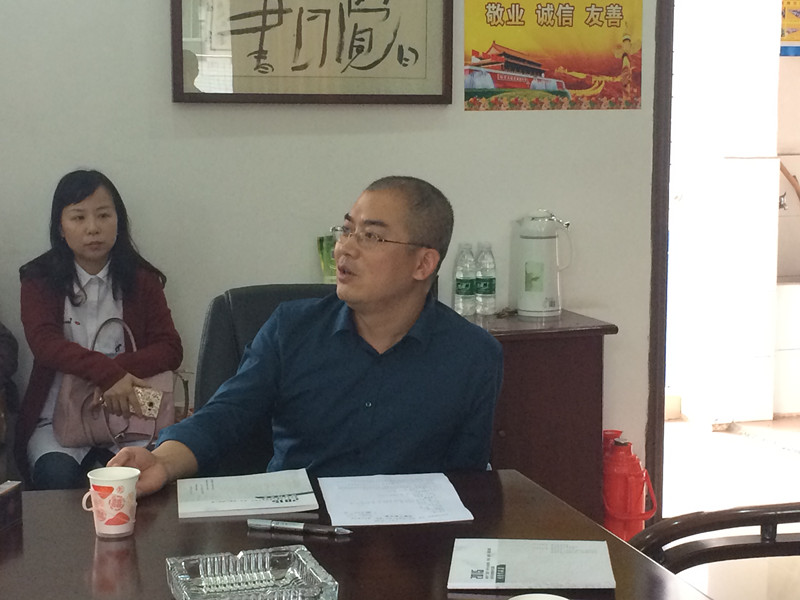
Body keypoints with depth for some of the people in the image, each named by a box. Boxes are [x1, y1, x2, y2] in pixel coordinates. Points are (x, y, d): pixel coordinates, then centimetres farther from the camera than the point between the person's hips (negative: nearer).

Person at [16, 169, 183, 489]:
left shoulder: (142, 280, 9)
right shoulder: (40, 280, 5)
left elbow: (171, 349, 0)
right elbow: (44, 342, -12)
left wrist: (122, 369, -20)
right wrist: (107, 372, -28)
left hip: (126, 411, 1)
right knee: (57, 475, -31)